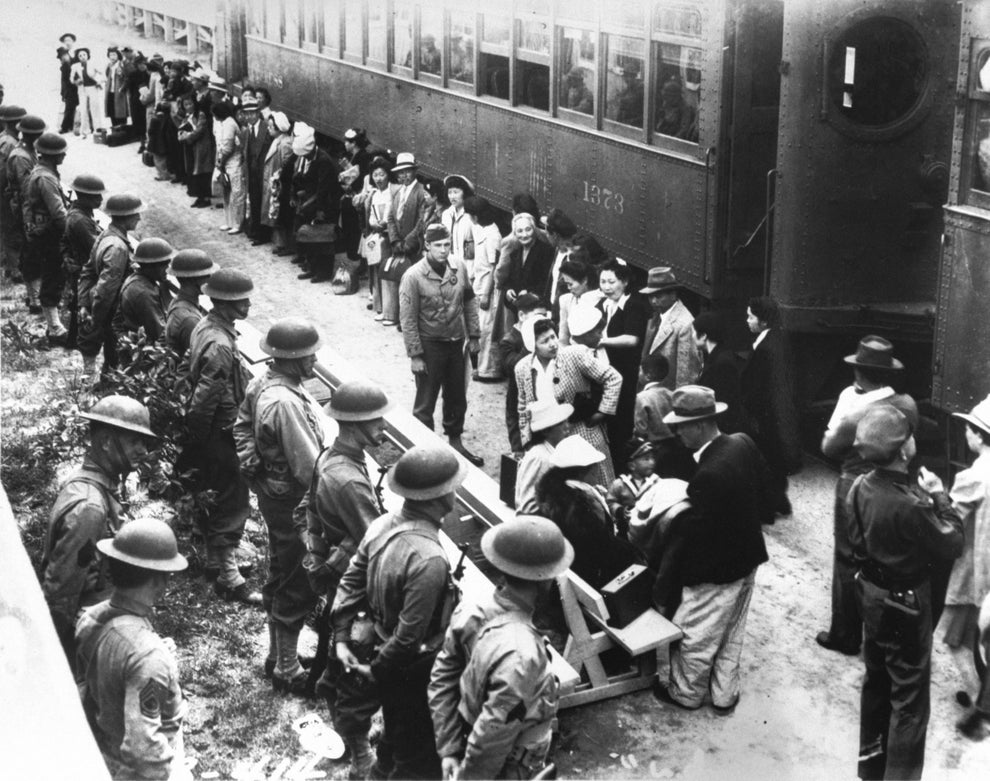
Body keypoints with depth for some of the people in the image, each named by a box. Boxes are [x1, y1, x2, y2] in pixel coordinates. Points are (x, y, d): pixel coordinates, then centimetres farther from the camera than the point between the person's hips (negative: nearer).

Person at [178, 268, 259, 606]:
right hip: (220, 434, -10)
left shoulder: (205, 326, 3)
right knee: (233, 506, 0)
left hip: (208, 434, 10)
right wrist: (197, 444, -16)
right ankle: (229, 578, 8)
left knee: (214, 499, 23)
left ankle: (215, 559, 38)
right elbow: (203, 402, -28)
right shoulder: (220, 346, -29)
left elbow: (191, 372, 14)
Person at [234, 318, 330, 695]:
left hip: (272, 493, 10)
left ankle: (277, 654, 39)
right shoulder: (286, 403, -31)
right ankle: (287, 671, 19)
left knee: (280, 579, 23)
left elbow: (242, 426, 15)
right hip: (294, 504, -10)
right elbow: (308, 469, -27)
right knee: (296, 589, 5)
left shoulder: (262, 383, -1)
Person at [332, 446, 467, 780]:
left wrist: (342, 637, 4)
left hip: (379, 649, 8)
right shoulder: (429, 559, -34)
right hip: (413, 670, -8)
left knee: (398, 734, 30)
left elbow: (351, 582, 0)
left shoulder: (383, 525, -9)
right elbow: (410, 635, -29)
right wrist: (377, 669, -14)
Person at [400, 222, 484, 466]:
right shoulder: (413, 277, -17)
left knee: (457, 397, 17)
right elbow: (408, 320, -14)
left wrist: (473, 335, 8)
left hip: (456, 343, 5)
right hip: (429, 345, -5)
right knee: (425, 402, 5)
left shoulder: (459, 268, -3)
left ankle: (455, 441, 35)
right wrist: (415, 355, -15)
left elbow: (470, 301, 9)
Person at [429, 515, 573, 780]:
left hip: (467, 735, 7)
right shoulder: (520, 655, -36)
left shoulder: (471, 610, -14)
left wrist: (448, 751, 1)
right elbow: (491, 738, -29)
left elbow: (442, 680, -4)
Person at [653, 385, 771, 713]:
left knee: (695, 638, 15)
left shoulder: (709, 475, -34)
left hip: (715, 573, -8)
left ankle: (686, 693, 35)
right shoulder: (744, 444, -9)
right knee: (731, 634, 24)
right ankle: (725, 695, 39)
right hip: (746, 560, 8)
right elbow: (764, 493, 4)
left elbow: (698, 533, -25)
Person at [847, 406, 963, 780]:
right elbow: (951, 545, -18)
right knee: (909, 695, 8)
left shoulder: (860, 487, -10)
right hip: (905, 602, -8)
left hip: (871, 593, 8)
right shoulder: (911, 503, -33)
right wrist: (939, 496, -10)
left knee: (876, 679, 25)